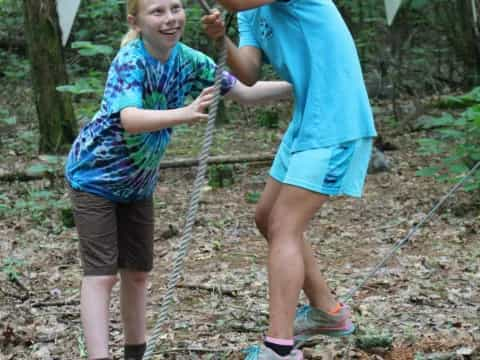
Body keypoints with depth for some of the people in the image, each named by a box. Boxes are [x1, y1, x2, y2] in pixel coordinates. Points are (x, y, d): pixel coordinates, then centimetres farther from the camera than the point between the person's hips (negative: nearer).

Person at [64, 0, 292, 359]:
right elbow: (130, 119, -45)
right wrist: (185, 114, -59)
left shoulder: (189, 60, -9)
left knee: (138, 271, 12)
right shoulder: (130, 60, -28)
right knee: (102, 273, -11)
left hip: (137, 181, 6)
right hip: (95, 176, -6)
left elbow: (246, 93, -3)